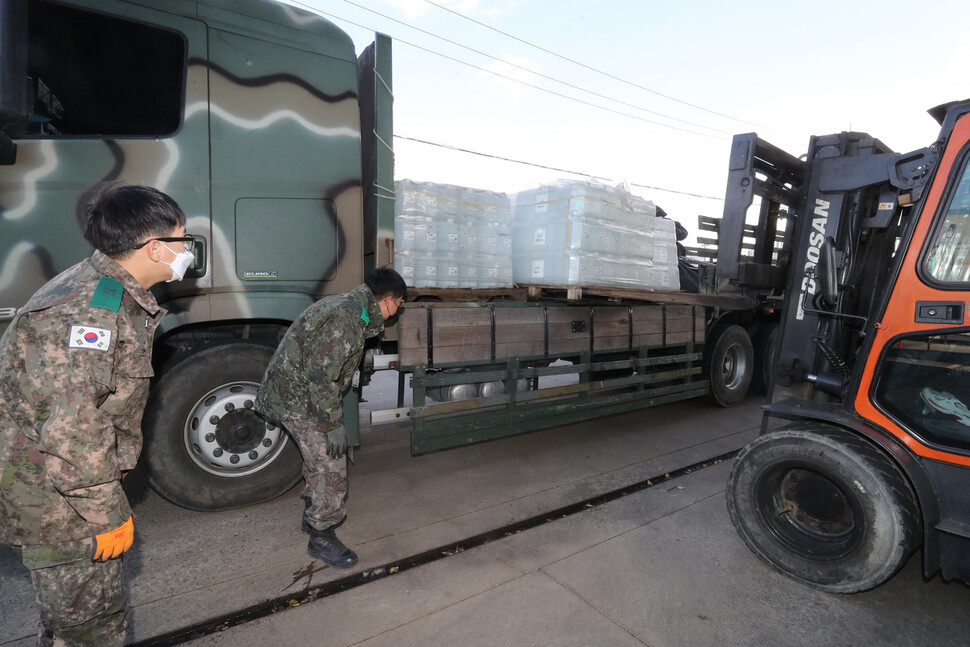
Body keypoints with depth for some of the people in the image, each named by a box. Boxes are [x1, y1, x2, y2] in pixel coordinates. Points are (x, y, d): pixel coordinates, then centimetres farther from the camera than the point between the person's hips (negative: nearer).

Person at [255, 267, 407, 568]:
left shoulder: (348, 305, 6)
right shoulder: (345, 319, -28)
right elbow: (321, 376, -29)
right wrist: (334, 424, -22)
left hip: (289, 389, 11)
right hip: (298, 399, -11)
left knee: (319, 457, 22)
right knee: (331, 465, -4)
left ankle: (314, 513, 40)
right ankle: (321, 537, 11)